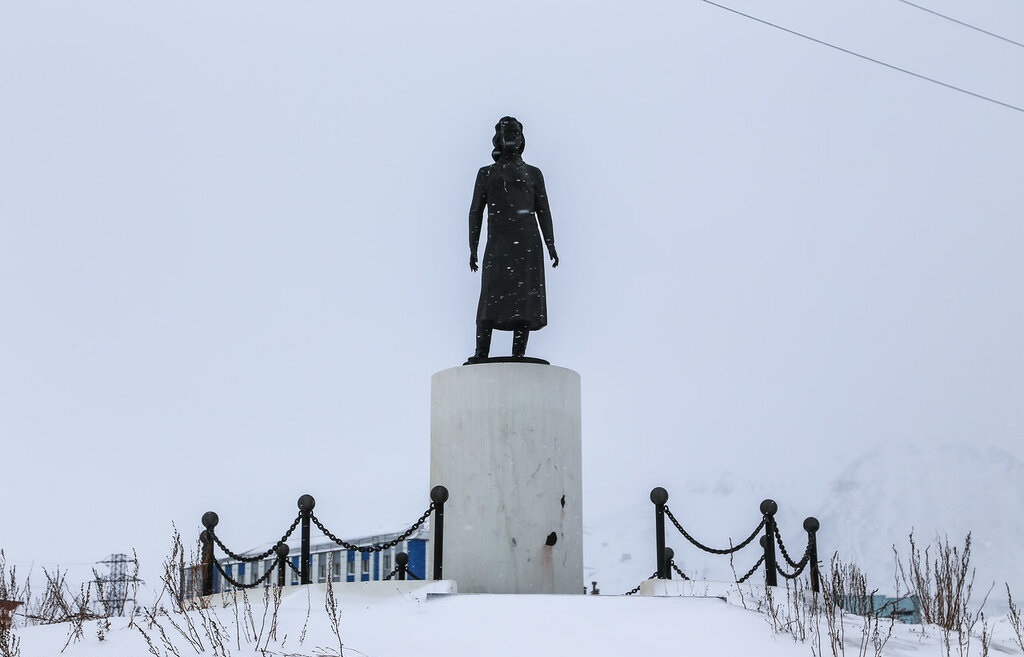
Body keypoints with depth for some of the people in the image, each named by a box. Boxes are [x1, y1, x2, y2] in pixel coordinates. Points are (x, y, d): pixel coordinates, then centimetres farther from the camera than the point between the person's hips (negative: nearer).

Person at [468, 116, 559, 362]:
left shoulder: (533, 173, 17)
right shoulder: (486, 174, 17)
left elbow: (543, 211, 12)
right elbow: (475, 213, 13)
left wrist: (551, 245, 0)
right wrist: (472, 249, 4)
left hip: (527, 242, 0)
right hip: (498, 244, 0)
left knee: (525, 296, -9)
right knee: (491, 295, -13)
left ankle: (518, 355, -10)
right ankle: (481, 355, -17)